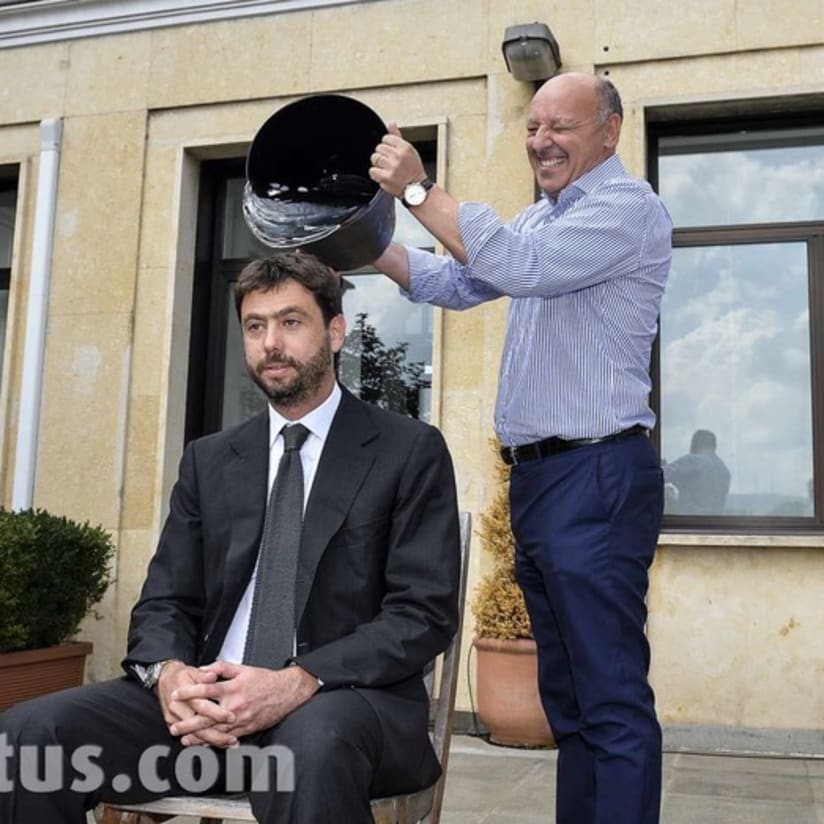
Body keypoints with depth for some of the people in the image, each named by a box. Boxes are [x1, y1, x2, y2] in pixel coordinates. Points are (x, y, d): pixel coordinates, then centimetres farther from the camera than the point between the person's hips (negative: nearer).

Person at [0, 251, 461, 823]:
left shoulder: (411, 451, 2)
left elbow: (424, 613, -6)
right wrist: (169, 673, -13)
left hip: (349, 698, -3)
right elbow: (165, 602, 12)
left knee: (314, 739, -39)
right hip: (210, 699, 4)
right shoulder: (209, 460, 16)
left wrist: (298, 683, -20)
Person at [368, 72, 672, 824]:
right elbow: (455, 283, 21)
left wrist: (418, 189, -18)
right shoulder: (541, 217, 20)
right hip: (538, 476, 9)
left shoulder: (627, 206, -8)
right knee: (567, 695, 15)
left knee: (612, 697, -7)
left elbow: (520, 267, -23)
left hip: (597, 477, -9)